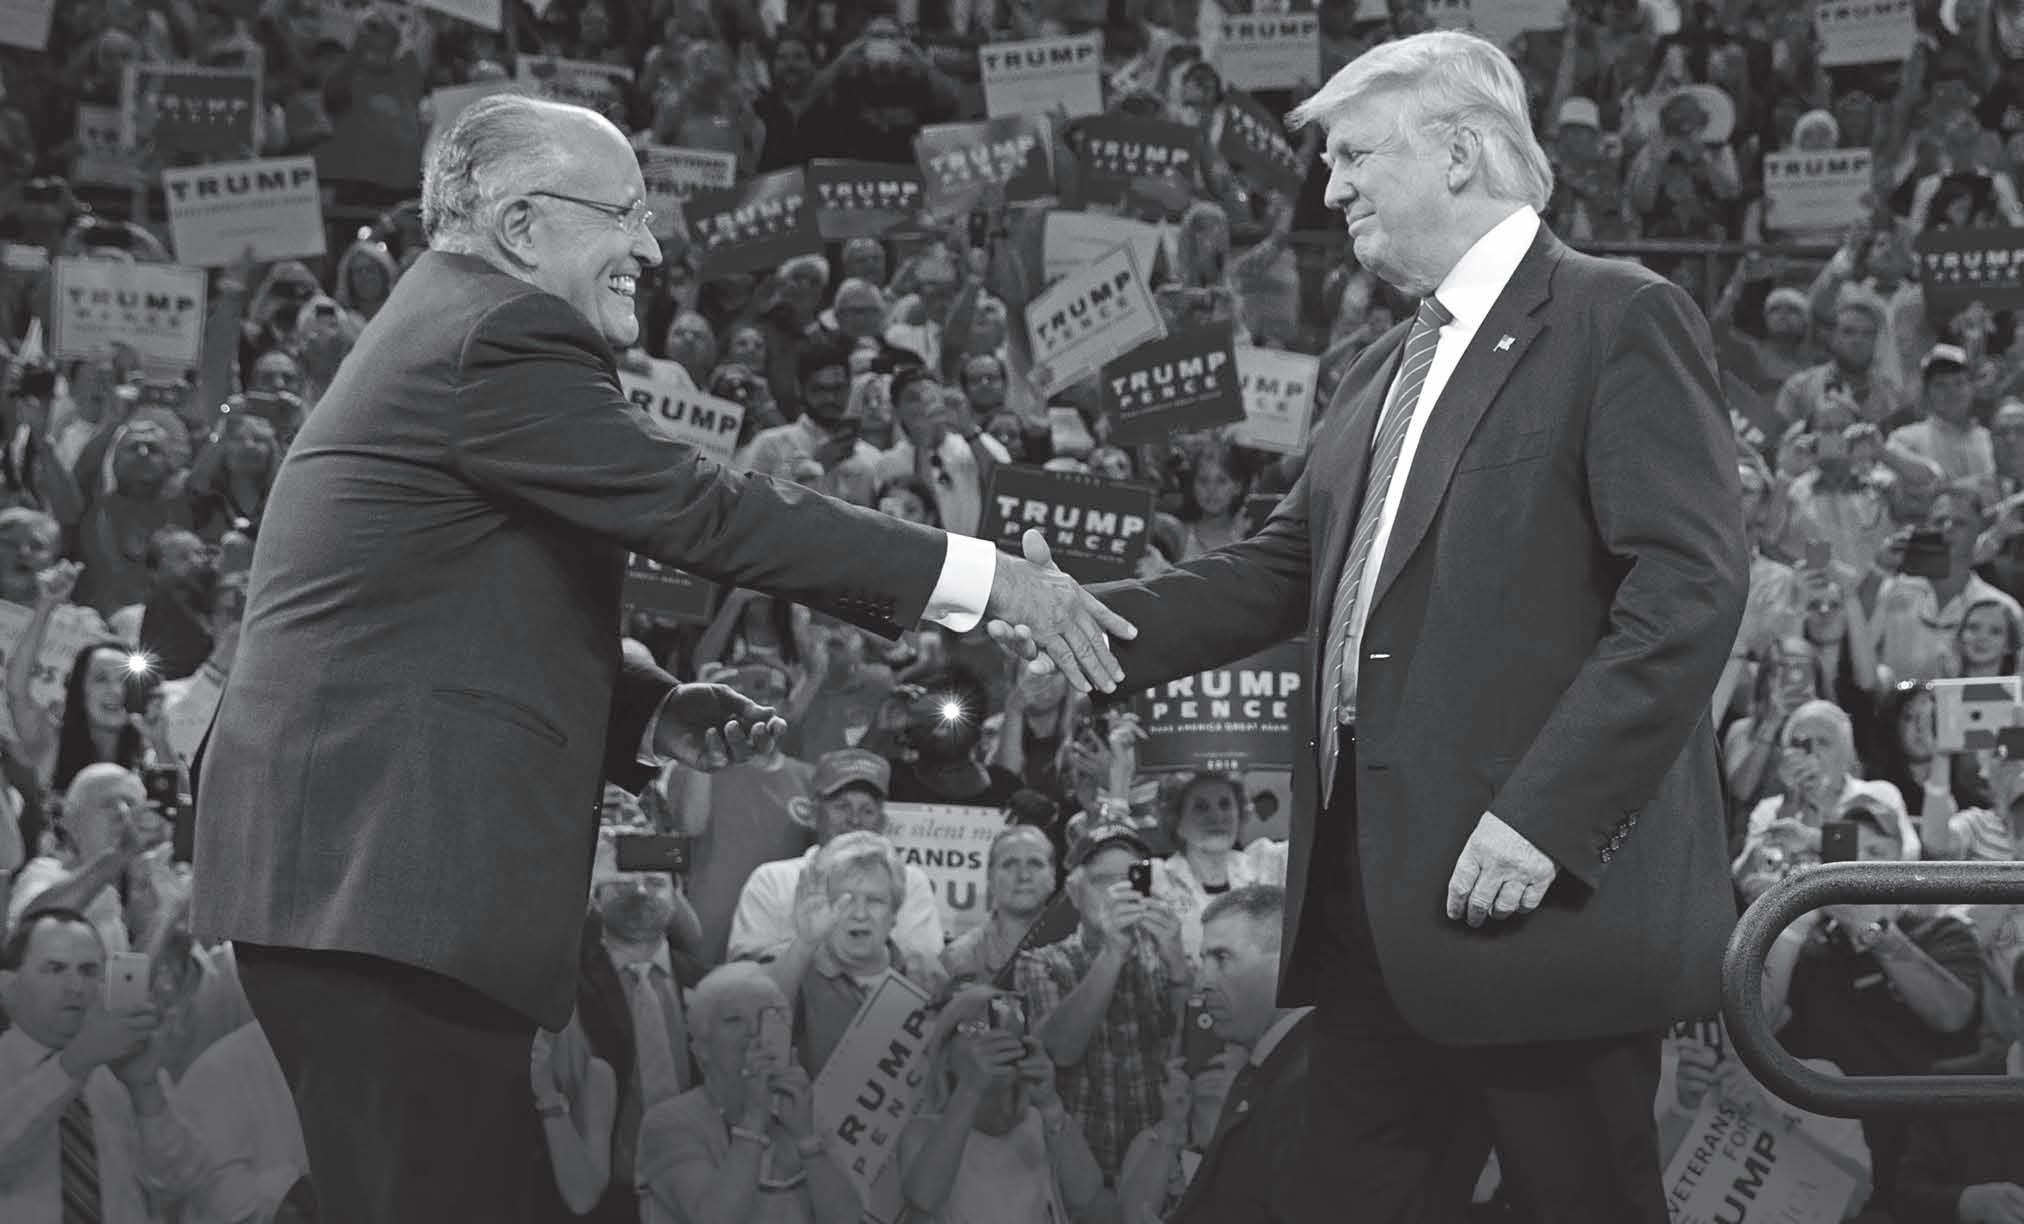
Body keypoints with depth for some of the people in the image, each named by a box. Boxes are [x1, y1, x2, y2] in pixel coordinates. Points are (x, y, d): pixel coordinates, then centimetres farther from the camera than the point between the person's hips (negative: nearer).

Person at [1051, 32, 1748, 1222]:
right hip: (1379, 899, 8)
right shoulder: (1387, 371, 20)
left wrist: (1543, 814, -21)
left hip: (1545, 894, -8)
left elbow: (1690, 588, -15)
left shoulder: (1618, 320, -6)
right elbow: (1283, 572, 18)